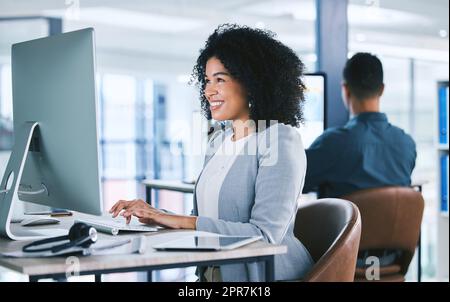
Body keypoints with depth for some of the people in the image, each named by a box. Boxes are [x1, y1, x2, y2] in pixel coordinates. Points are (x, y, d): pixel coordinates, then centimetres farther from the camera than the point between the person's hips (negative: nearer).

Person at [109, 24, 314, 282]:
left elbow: (265, 234, -19)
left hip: (263, 272, -7)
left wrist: (180, 221, -20)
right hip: (212, 271, 7)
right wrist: (154, 215, -1)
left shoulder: (279, 139, -11)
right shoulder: (218, 141, 14)